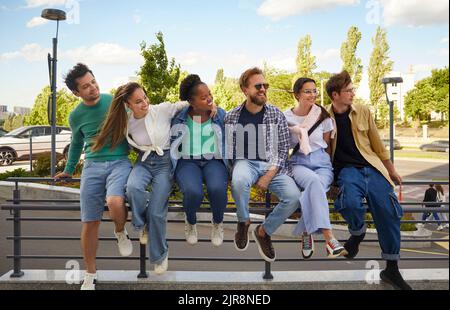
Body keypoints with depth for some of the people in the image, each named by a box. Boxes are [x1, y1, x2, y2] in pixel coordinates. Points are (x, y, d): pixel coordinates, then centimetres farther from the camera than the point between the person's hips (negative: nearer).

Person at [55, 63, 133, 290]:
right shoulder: (76, 116, 5)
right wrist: (69, 170, 31)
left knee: (115, 202, -33)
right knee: (89, 223, 2)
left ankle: (120, 233, 4)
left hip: (119, 162, -2)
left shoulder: (116, 101, -1)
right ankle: (90, 275, 22)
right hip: (92, 166, 3)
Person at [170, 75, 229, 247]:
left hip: (214, 161, 1)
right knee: (193, 192, -33)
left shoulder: (221, 115, 4)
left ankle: (218, 223, 3)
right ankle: (191, 223, 5)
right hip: (187, 162, 0)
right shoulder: (179, 117, 1)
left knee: (217, 189, -33)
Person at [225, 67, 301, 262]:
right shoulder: (232, 117, 3)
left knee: (294, 197, -25)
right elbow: (228, 148, 8)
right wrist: (232, 170, -10)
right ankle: (243, 221, -4)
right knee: (239, 181, -38)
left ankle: (264, 231, 4)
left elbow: (283, 148, 0)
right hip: (246, 162, -1)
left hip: (272, 165, 1)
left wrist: (269, 175, -12)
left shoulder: (276, 114, 2)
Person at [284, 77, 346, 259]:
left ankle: (306, 233, -19)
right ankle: (329, 239, -44)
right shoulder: (287, 117, 3)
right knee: (314, 181, -38)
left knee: (316, 186, -36)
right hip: (298, 163, -1)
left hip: (322, 162, 2)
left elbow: (327, 146, 15)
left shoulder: (323, 116, 5)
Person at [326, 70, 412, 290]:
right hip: (347, 170, -3)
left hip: (371, 167, 3)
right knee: (351, 202, -34)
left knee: (389, 210, -13)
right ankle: (357, 233, 4)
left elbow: (376, 142, 16)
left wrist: (391, 170, 20)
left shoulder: (363, 112, 9)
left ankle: (391, 269, 6)